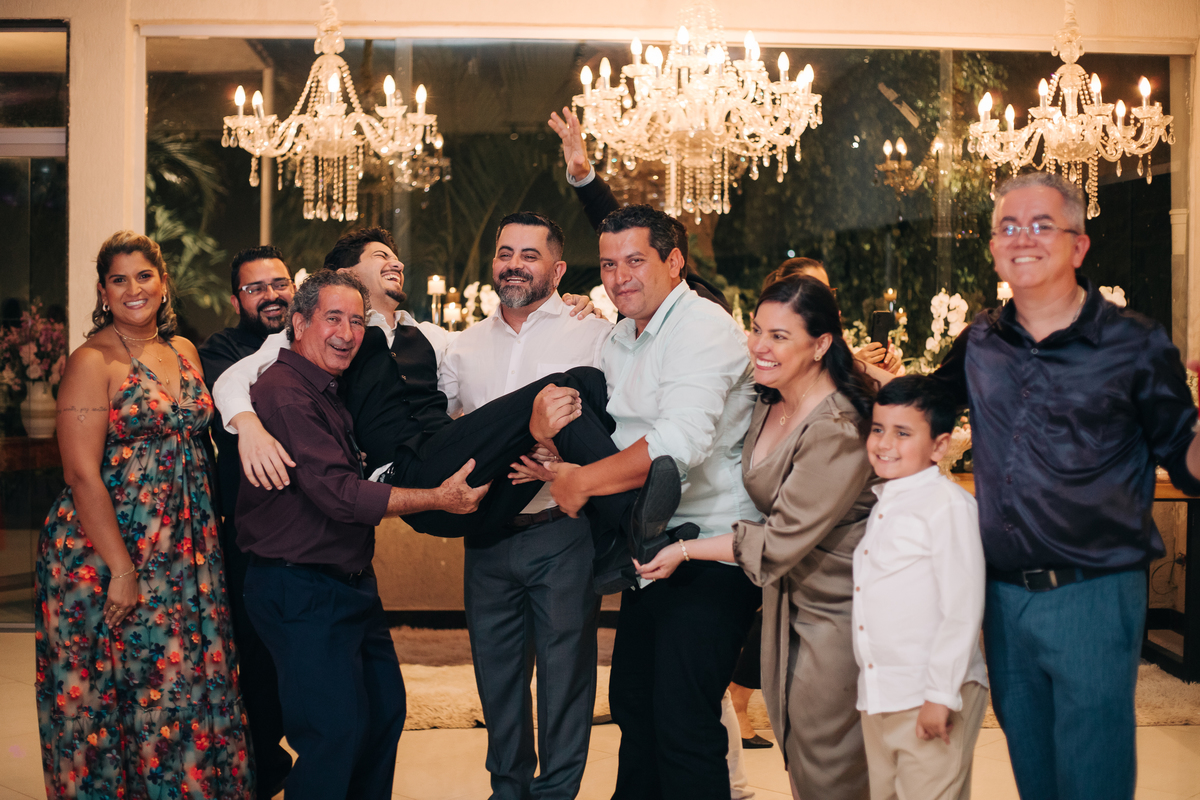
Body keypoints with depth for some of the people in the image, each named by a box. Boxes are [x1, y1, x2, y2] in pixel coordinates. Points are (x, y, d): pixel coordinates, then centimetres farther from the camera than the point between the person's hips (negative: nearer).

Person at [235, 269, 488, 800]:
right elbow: (338, 493, -26)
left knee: (385, 707, 15)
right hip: (302, 591, -10)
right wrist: (437, 499, -24)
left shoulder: (328, 391, 15)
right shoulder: (285, 393, -19)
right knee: (337, 732, -8)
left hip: (351, 584, 10)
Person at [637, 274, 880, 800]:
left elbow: (781, 541, -22)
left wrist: (687, 551, -11)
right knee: (792, 744, 18)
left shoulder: (839, 430, -24)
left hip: (836, 613, -8)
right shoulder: (768, 405, 2)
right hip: (784, 596, 8)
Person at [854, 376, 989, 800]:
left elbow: (964, 607, -16)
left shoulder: (948, 503, -11)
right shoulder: (883, 505, 14)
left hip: (934, 698, -8)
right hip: (877, 697, 8)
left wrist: (941, 695, -18)